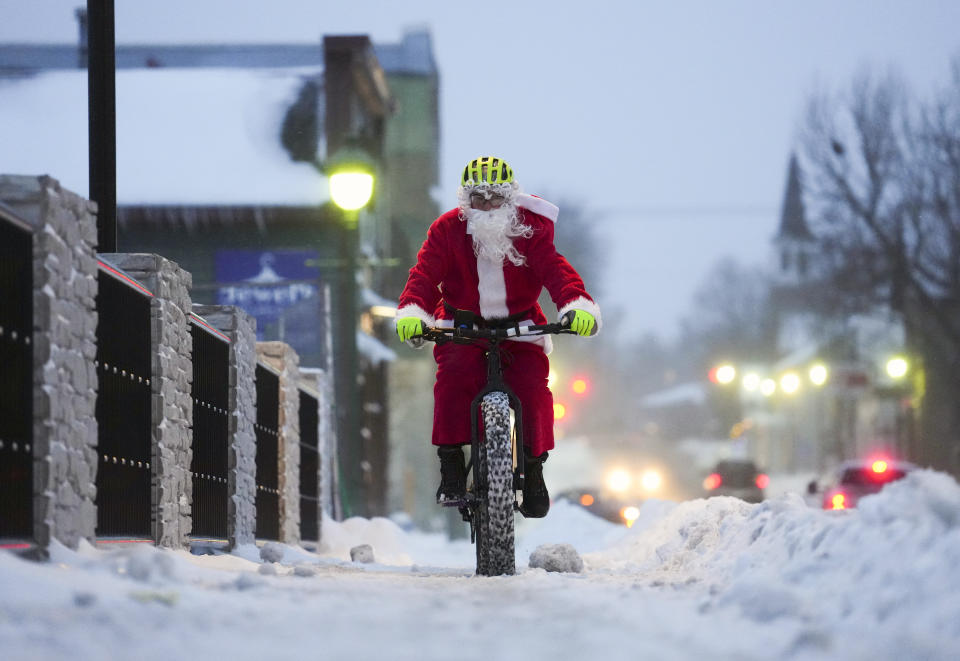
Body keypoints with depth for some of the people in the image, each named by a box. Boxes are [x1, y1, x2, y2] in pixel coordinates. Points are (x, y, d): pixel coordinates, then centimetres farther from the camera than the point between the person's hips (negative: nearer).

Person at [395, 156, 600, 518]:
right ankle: (451, 467, -17)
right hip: (462, 325, 0)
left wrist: (578, 305, -39)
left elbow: (554, 268, -20)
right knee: (453, 377, -27)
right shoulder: (448, 229, -7)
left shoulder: (531, 228, -8)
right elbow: (426, 272, -17)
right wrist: (412, 313, -37)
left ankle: (533, 467, -3)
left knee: (532, 384, -21)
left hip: (519, 325, 0)